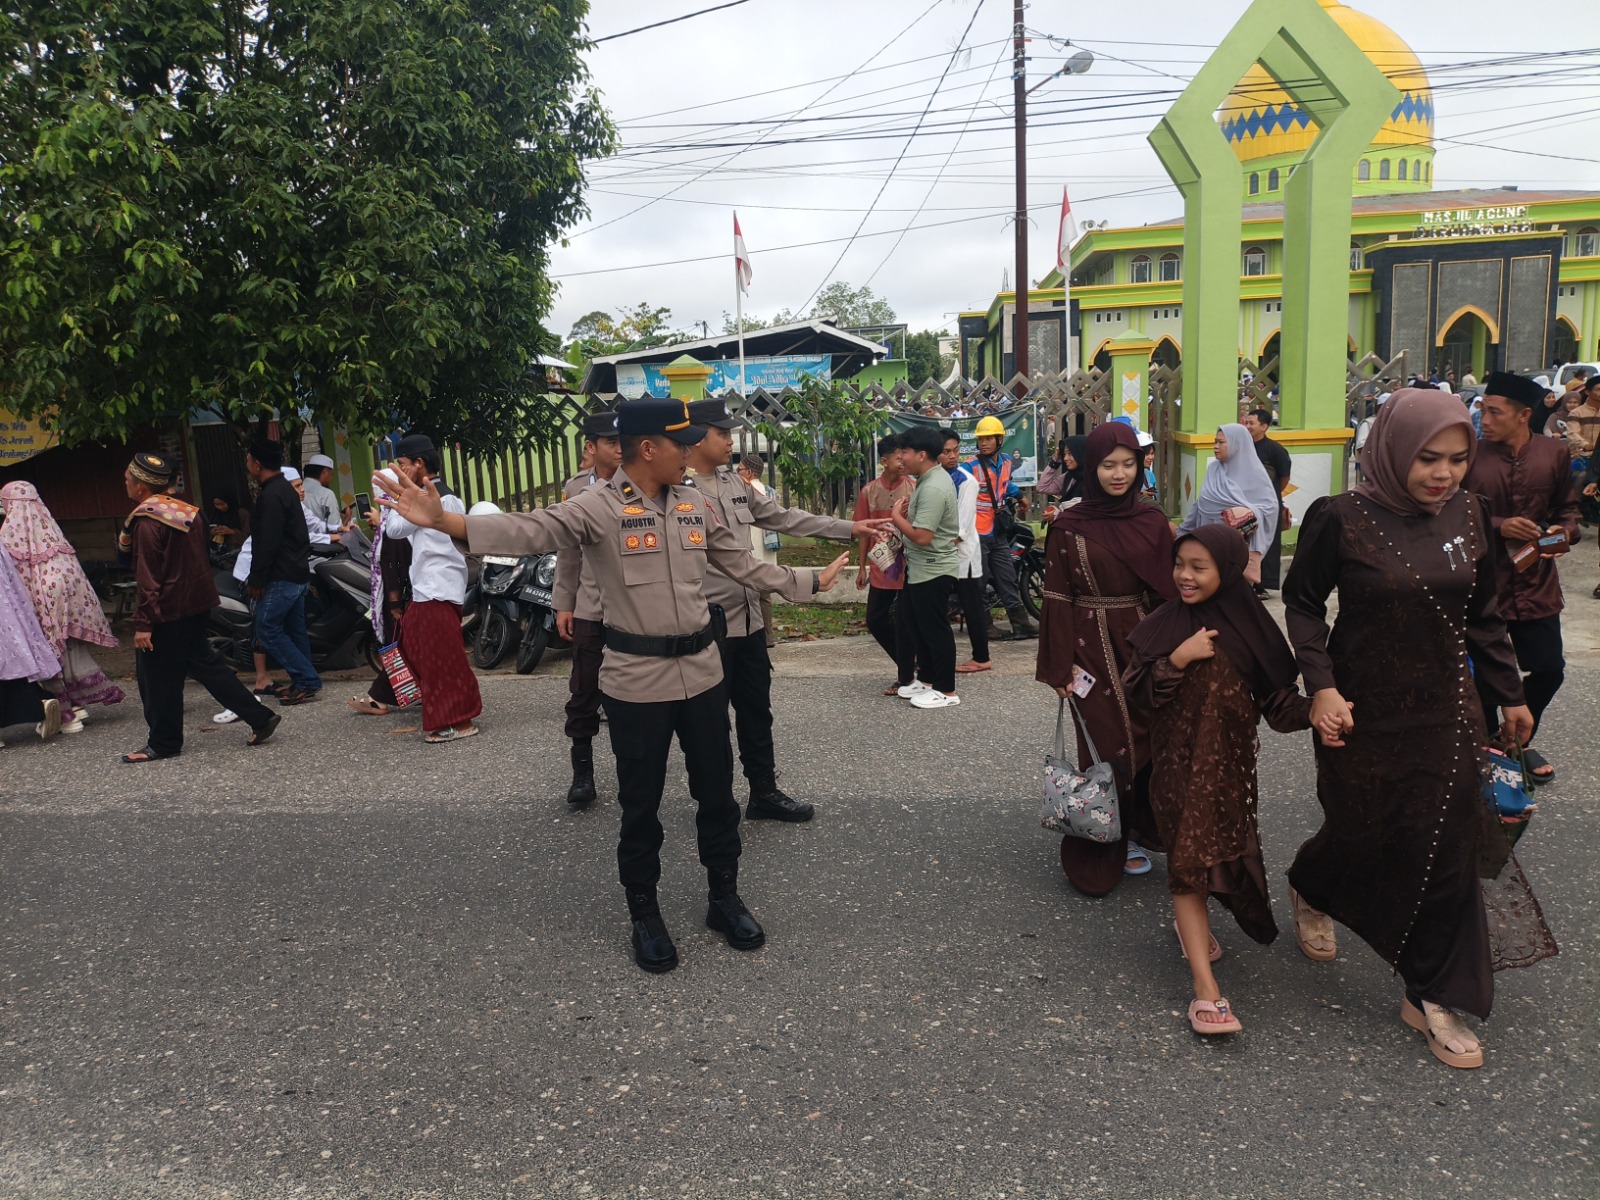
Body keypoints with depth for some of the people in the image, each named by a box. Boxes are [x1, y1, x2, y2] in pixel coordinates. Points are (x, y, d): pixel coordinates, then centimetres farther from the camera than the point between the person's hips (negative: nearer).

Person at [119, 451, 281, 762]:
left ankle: (163, 744, 14)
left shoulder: (146, 521, -15)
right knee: (203, 663, 15)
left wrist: (143, 623, -19)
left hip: (167, 612, -9)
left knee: (158, 678, 4)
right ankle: (260, 717, 12)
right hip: (196, 604, 9)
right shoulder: (186, 511, 9)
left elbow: (146, 576, -19)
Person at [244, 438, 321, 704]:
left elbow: (267, 544, -21)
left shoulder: (271, 495, -17)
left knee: (268, 631, -6)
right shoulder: (285, 489, 15)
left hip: (281, 577, -10)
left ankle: (308, 682, -7)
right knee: (293, 630, 13)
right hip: (297, 573, 10)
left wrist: (256, 580, -15)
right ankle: (303, 683, 17)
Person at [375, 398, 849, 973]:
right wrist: (444, 520, -40)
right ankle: (645, 915, 28)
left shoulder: (694, 504, 5)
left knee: (716, 792, 14)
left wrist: (813, 581, 19)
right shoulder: (597, 507, -11)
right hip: (637, 679, -4)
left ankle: (724, 898, 34)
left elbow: (745, 565, 15)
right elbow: (530, 531, -26)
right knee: (641, 803, 9)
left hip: (701, 671, 5)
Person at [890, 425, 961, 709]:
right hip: (920, 568, 11)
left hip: (933, 570, -11)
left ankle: (946, 691, 8)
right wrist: (907, 511, 0)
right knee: (919, 626, 18)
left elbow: (922, 536, -29)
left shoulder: (933, 488, -24)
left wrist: (896, 516, -15)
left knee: (935, 629, -2)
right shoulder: (931, 479, 9)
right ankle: (927, 679, 31)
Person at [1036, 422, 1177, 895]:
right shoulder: (1068, 525, -6)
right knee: (1108, 743, 2)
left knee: (1147, 738, 7)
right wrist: (1061, 667, -10)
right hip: (1095, 649, -3)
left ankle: (1136, 833, 26)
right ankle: (1105, 847, 17)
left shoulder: (1153, 522, 4)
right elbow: (1058, 599, -6)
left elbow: (1167, 592, 5)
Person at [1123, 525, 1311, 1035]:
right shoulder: (1162, 626, -4)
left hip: (1232, 763, 2)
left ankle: (1192, 925, 43)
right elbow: (1138, 695, -8)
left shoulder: (1251, 627, -2)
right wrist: (1178, 659, -19)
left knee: (1223, 850, 13)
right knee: (1188, 859, -5)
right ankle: (1206, 988, -4)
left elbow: (1277, 698, -2)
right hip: (1180, 764, -2)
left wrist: (1315, 711, -21)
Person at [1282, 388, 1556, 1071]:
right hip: (1363, 714, -4)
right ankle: (1309, 890, 46)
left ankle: (1434, 997, 19)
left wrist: (1510, 696, 13)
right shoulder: (1343, 520, -15)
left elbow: (1482, 616, 10)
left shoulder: (1470, 516, 0)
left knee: (1444, 847, 5)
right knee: (1363, 833, 10)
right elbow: (1302, 603, -6)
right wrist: (1321, 686, -16)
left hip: (1447, 714, 4)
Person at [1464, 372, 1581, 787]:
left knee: (1549, 669, 10)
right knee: (1485, 676, 7)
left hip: (1537, 585, 3)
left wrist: (1566, 531, -9)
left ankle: (1520, 739, 35)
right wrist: (1499, 526, -21)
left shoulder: (1554, 454, -1)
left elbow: (1567, 507, 11)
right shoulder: (1472, 458, -10)